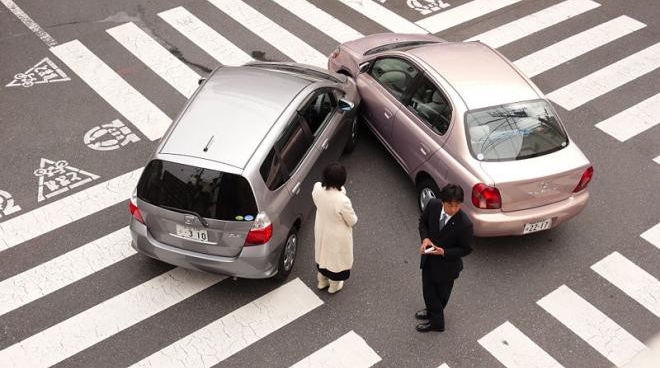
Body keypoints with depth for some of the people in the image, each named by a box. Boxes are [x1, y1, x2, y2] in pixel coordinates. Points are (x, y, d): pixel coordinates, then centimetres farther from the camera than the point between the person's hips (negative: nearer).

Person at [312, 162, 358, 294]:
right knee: (336, 258, 24)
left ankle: (322, 281, 56)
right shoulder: (342, 201, -40)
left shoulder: (317, 188, -24)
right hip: (337, 236, -5)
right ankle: (334, 286, 51)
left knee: (323, 253, 32)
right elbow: (352, 221, -20)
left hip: (321, 230, 5)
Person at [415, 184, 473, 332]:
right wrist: (425, 238, -18)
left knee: (441, 294, 20)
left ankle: (436, 321, 46)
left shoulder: (465, 224, -32)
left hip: (447, 264, -4)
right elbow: (423, 221, 0)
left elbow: (466, 249, -17)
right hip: (428, 258, 4)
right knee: (428, 289, 24)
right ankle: (432, 312, 54)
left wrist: (444, 252, -29)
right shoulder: (433, 205, -20)